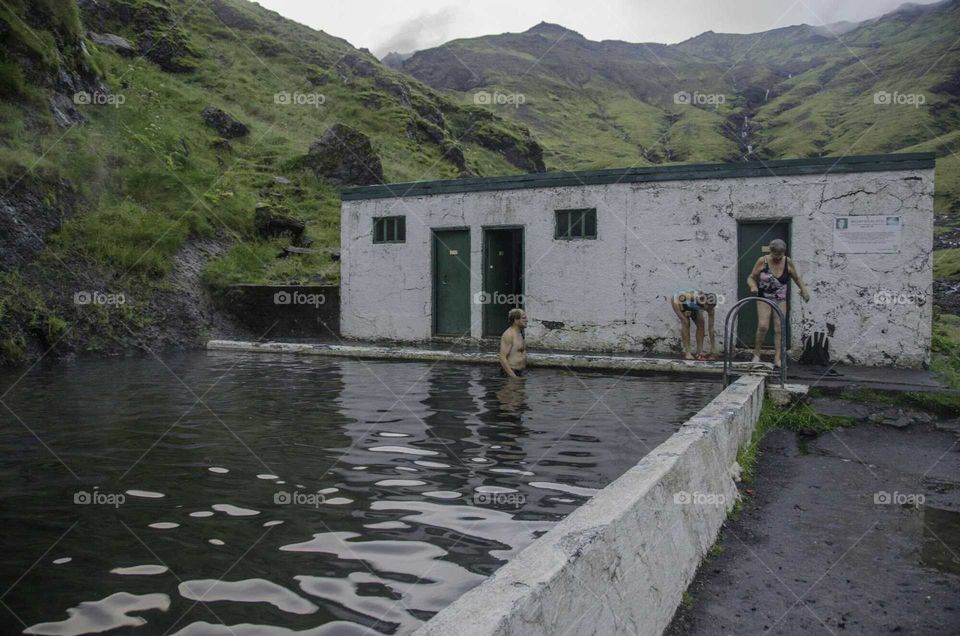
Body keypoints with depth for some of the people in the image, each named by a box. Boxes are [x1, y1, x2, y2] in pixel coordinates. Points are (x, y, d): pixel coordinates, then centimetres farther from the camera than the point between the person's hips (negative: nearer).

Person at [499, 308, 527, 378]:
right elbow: (502, 358, -22)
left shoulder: (520, 333, 13)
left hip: (521, 372, 9)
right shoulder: (508, 334, -16)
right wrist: (513, 376, -24)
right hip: (511, 373, -9)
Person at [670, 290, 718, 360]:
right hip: (678, 300, -5)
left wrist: (713, 349, -20)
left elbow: (711, 329, -21)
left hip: (692, 306, 5)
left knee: (701, 324, -11)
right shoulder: (697, 297, -43)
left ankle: (699, 352, -4)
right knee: (686, 323, -23)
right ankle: (687, 352, -21)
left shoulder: (711, 308, -26)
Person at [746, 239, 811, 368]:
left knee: (779, 328, -5)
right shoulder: (762, 261, -9)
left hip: (781, 300, 2)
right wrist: (753, 286, -23)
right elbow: (751, 277, -3)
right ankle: (756, 353, 6)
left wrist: (804, 289, 2)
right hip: (764, 298, -2)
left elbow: (797, 277, 13)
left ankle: (777, 359, -3)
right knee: (763, 326, -14)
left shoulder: (788, 262, -3)